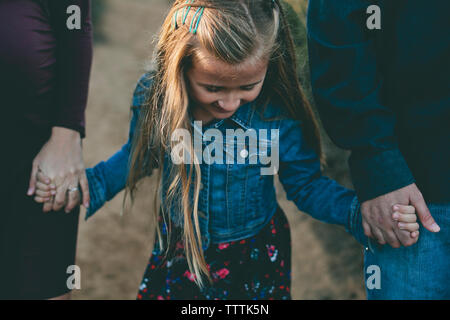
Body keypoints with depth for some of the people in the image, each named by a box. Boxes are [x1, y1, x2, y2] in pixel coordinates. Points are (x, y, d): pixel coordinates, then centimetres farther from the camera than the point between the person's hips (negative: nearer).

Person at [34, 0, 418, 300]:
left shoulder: (278, 113, -23)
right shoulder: (154, 99, -19)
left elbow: (306, 183, -10)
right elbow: (137, 158, 2)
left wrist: (361, 212, -25)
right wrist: (84, 185, -10)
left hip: (256, 258, -1)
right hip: (178, 250, 2)